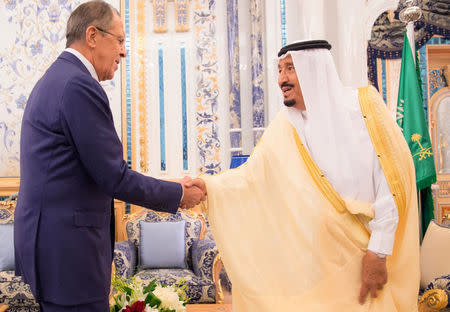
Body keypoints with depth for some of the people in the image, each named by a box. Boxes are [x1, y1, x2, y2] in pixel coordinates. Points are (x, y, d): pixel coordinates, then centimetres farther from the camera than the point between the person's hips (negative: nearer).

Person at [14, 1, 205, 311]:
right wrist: (179, 195, -6)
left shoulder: (55, 79, 14)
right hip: (66, 249, -10)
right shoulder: (80, 86, -18)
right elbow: (114, 178, -19)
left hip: (44, 237, 10)